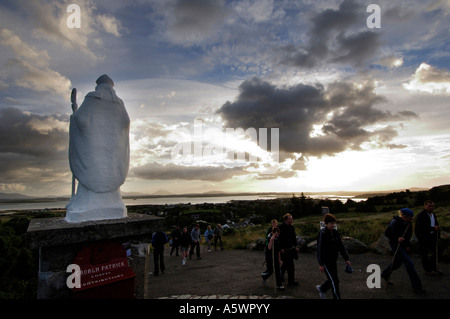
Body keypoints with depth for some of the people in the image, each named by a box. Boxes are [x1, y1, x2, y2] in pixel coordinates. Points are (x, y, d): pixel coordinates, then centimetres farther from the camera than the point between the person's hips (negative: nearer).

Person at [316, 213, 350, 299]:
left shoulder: (335, 233, 4)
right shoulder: (322, 233, -17)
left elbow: (341, 246, 10)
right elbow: (320, 249, -18)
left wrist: (346, 258, 4)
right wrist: (321, 264, -18)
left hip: (333, 260, 7)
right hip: (326, 261, -7)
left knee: (332, 279, 17)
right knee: (335, 281, -5)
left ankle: (321, 289, 42)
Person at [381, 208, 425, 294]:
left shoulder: (409, 223, 1)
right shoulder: (395, 222, -21)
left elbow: (408, 235, 14)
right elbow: (386, 233, -15)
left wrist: (408, 245, 5)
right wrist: (397, 238, -26)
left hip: (403, 245, 8)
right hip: (395, 244, -8)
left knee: (397, 262, 19)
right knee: (409, 263, -12)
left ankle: (385, 274, 42)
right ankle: (417, 287, -6)